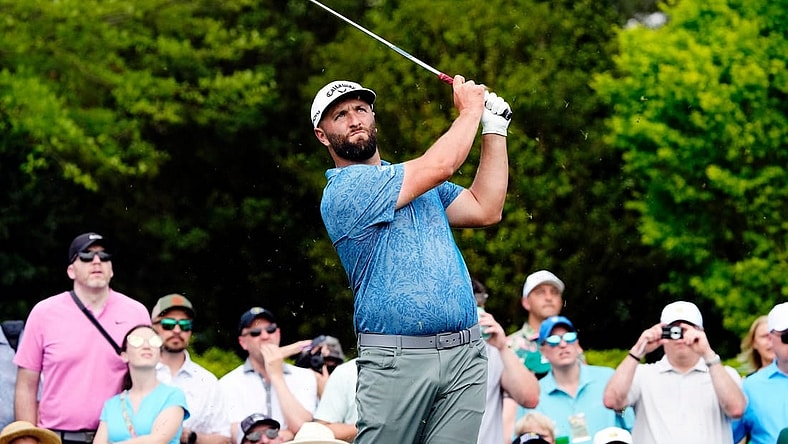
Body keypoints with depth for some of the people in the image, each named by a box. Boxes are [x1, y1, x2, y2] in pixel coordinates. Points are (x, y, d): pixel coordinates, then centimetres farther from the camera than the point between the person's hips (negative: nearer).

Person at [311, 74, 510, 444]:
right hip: (398, 361, -6)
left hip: (465, 356, 6)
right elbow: (440, 165, -11)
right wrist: (470, 111, 5)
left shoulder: (417, 179, 21)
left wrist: (495, 128, 13)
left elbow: (485, 209, 14)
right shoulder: (344, 190, -7)